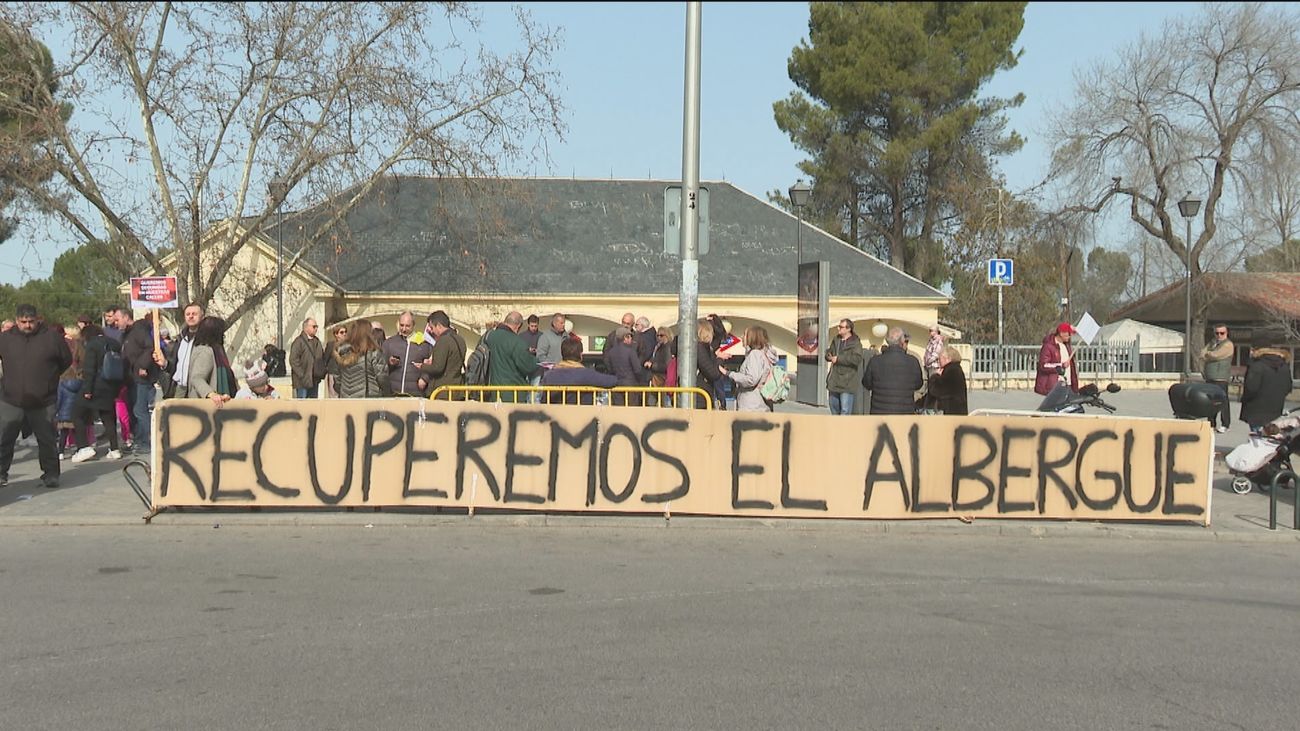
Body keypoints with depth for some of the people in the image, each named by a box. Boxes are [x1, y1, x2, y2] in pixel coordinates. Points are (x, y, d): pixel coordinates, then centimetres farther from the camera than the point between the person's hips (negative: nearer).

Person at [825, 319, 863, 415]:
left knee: (845, 410, -10)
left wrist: (839, 359, -21)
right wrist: (829, 356, -4)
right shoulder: (836, 341, 13)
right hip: (834, 381, 8)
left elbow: (857, 359, -23)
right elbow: (829, 352, 22)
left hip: (847, 382, -8)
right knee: (834, 407, 18)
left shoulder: (855, 343, -10)